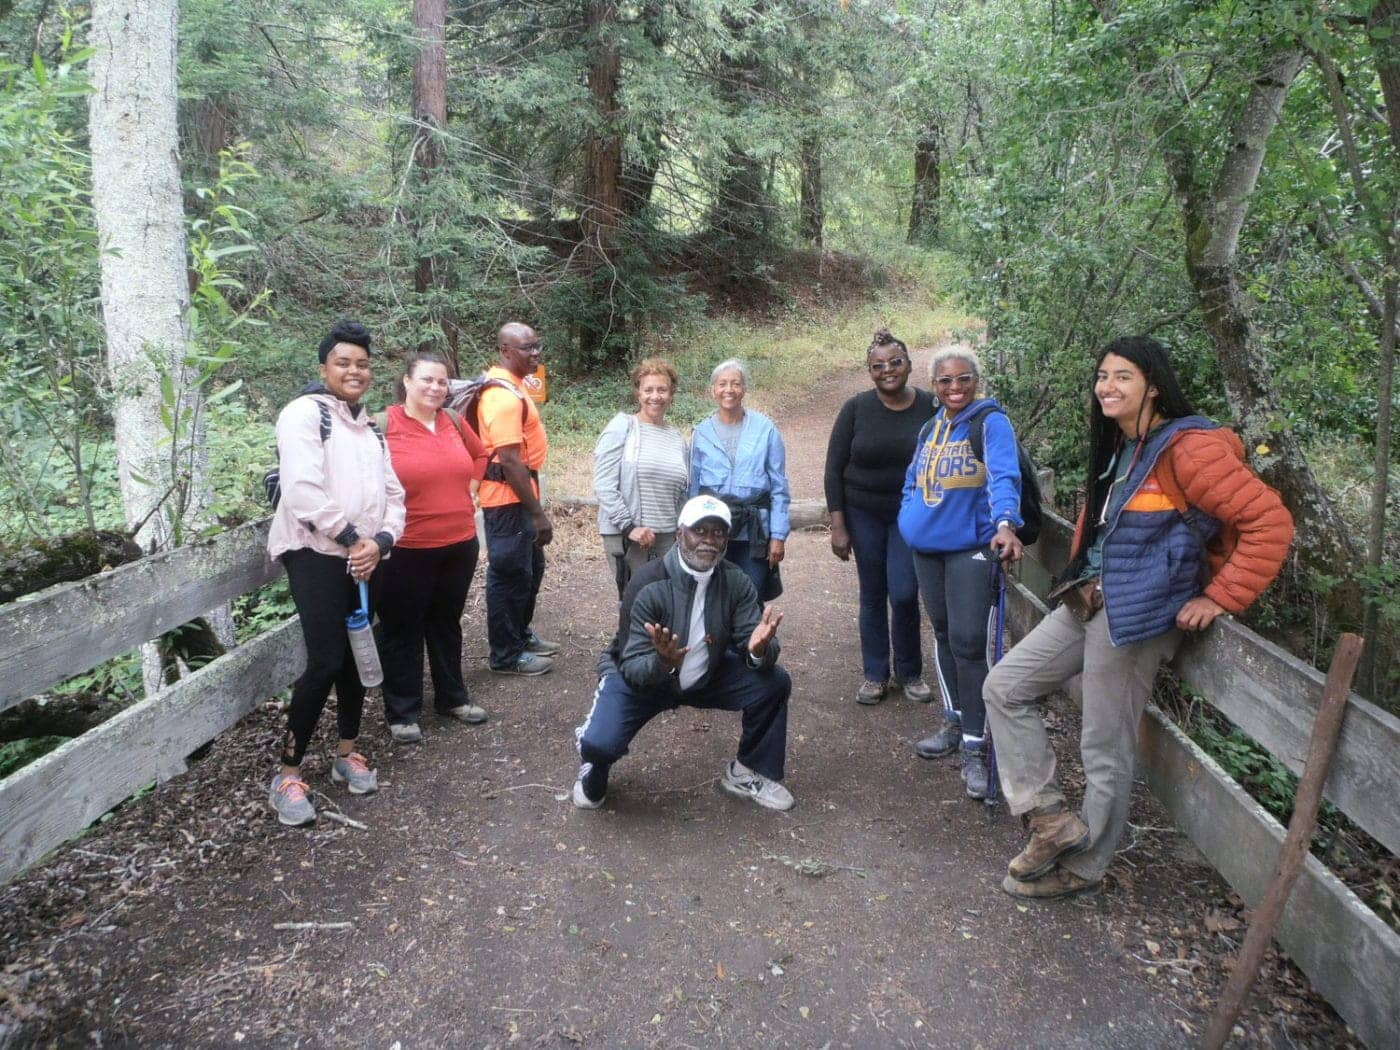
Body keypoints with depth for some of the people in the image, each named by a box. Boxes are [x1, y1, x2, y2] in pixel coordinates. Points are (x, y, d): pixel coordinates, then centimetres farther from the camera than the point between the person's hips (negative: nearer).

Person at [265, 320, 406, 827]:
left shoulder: (369, 427, 17)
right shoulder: (305, 414, -6)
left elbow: (392, 494, 12)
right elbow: (303, 490, -19)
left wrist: (379, 542, -6)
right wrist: (350, 538, -13)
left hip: (365, 558, 7)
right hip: (317, 554, -7)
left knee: (356, 656, 13)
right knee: (325, 662, -12)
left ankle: (347, 753, 28)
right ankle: (288, 774, 1)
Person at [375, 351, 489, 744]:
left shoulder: (453, 421, 4)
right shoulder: (383, 425, -12)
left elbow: (480, 454, 21)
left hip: (460, 544, 5)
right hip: (406, 549, -5)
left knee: (447, 624, 20)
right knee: (403, 631, 8)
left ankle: (452, 697, 35)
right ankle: (402, 712, 21)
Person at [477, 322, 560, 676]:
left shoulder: (510, 385, 12)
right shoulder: (504, 395, -21)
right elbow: (510, 461, -25)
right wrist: (538, 513, -22)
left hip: (519, 493, 10)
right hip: (507, 497, -10)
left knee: (531, 567, 21)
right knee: (510, 574, 1)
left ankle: (520, 634, 37)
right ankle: (507, 655, 15)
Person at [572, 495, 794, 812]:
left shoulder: (737, 582, -14)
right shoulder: (649, 583, -27)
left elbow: (751, 647, -16)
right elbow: (633, 668, -27)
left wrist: (759, 649, -41)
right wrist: (662, 664, -51)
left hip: (706, 675, 4)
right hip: (643, 675, -4)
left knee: (774, 682, -15)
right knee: (600, 743, -28)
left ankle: (747, 773, 8)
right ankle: (596, 766, 13)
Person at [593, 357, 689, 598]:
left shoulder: (677, 438, 13)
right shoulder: (622, 427, -3)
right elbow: (603, 486, -9)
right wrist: (628, 526, -14)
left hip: (667, 537, 5)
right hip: (626, 535, -4)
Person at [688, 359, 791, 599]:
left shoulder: (765, 429, 0)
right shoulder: (701, 433, 6)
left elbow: (779, 488, 0)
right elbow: (693, 487, 10)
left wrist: (778, 535, -4)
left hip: (754, 530, -2)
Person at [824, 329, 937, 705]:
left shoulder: (931, 408, -7)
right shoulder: (856, 409, -7)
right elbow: (834, 468, -4)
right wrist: (838, 526, -7)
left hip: (911, 514, -1)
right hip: (864, 514, 1)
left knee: (903, 594, -7)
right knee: (872, 595, 8)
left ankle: (910, 673, 16)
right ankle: (875, 674, 23)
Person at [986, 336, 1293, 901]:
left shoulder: (1187, 448, -16)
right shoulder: (1118, 448, 12)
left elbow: (1270, 523, -19)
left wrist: (1218, 599, -17)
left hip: (1134, 618, -9)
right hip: (1084, 604, 9)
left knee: (1105, 751, 3)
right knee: (1003, 687, 6)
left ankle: (1083, 866, 22)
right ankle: (1050, 818, 11)